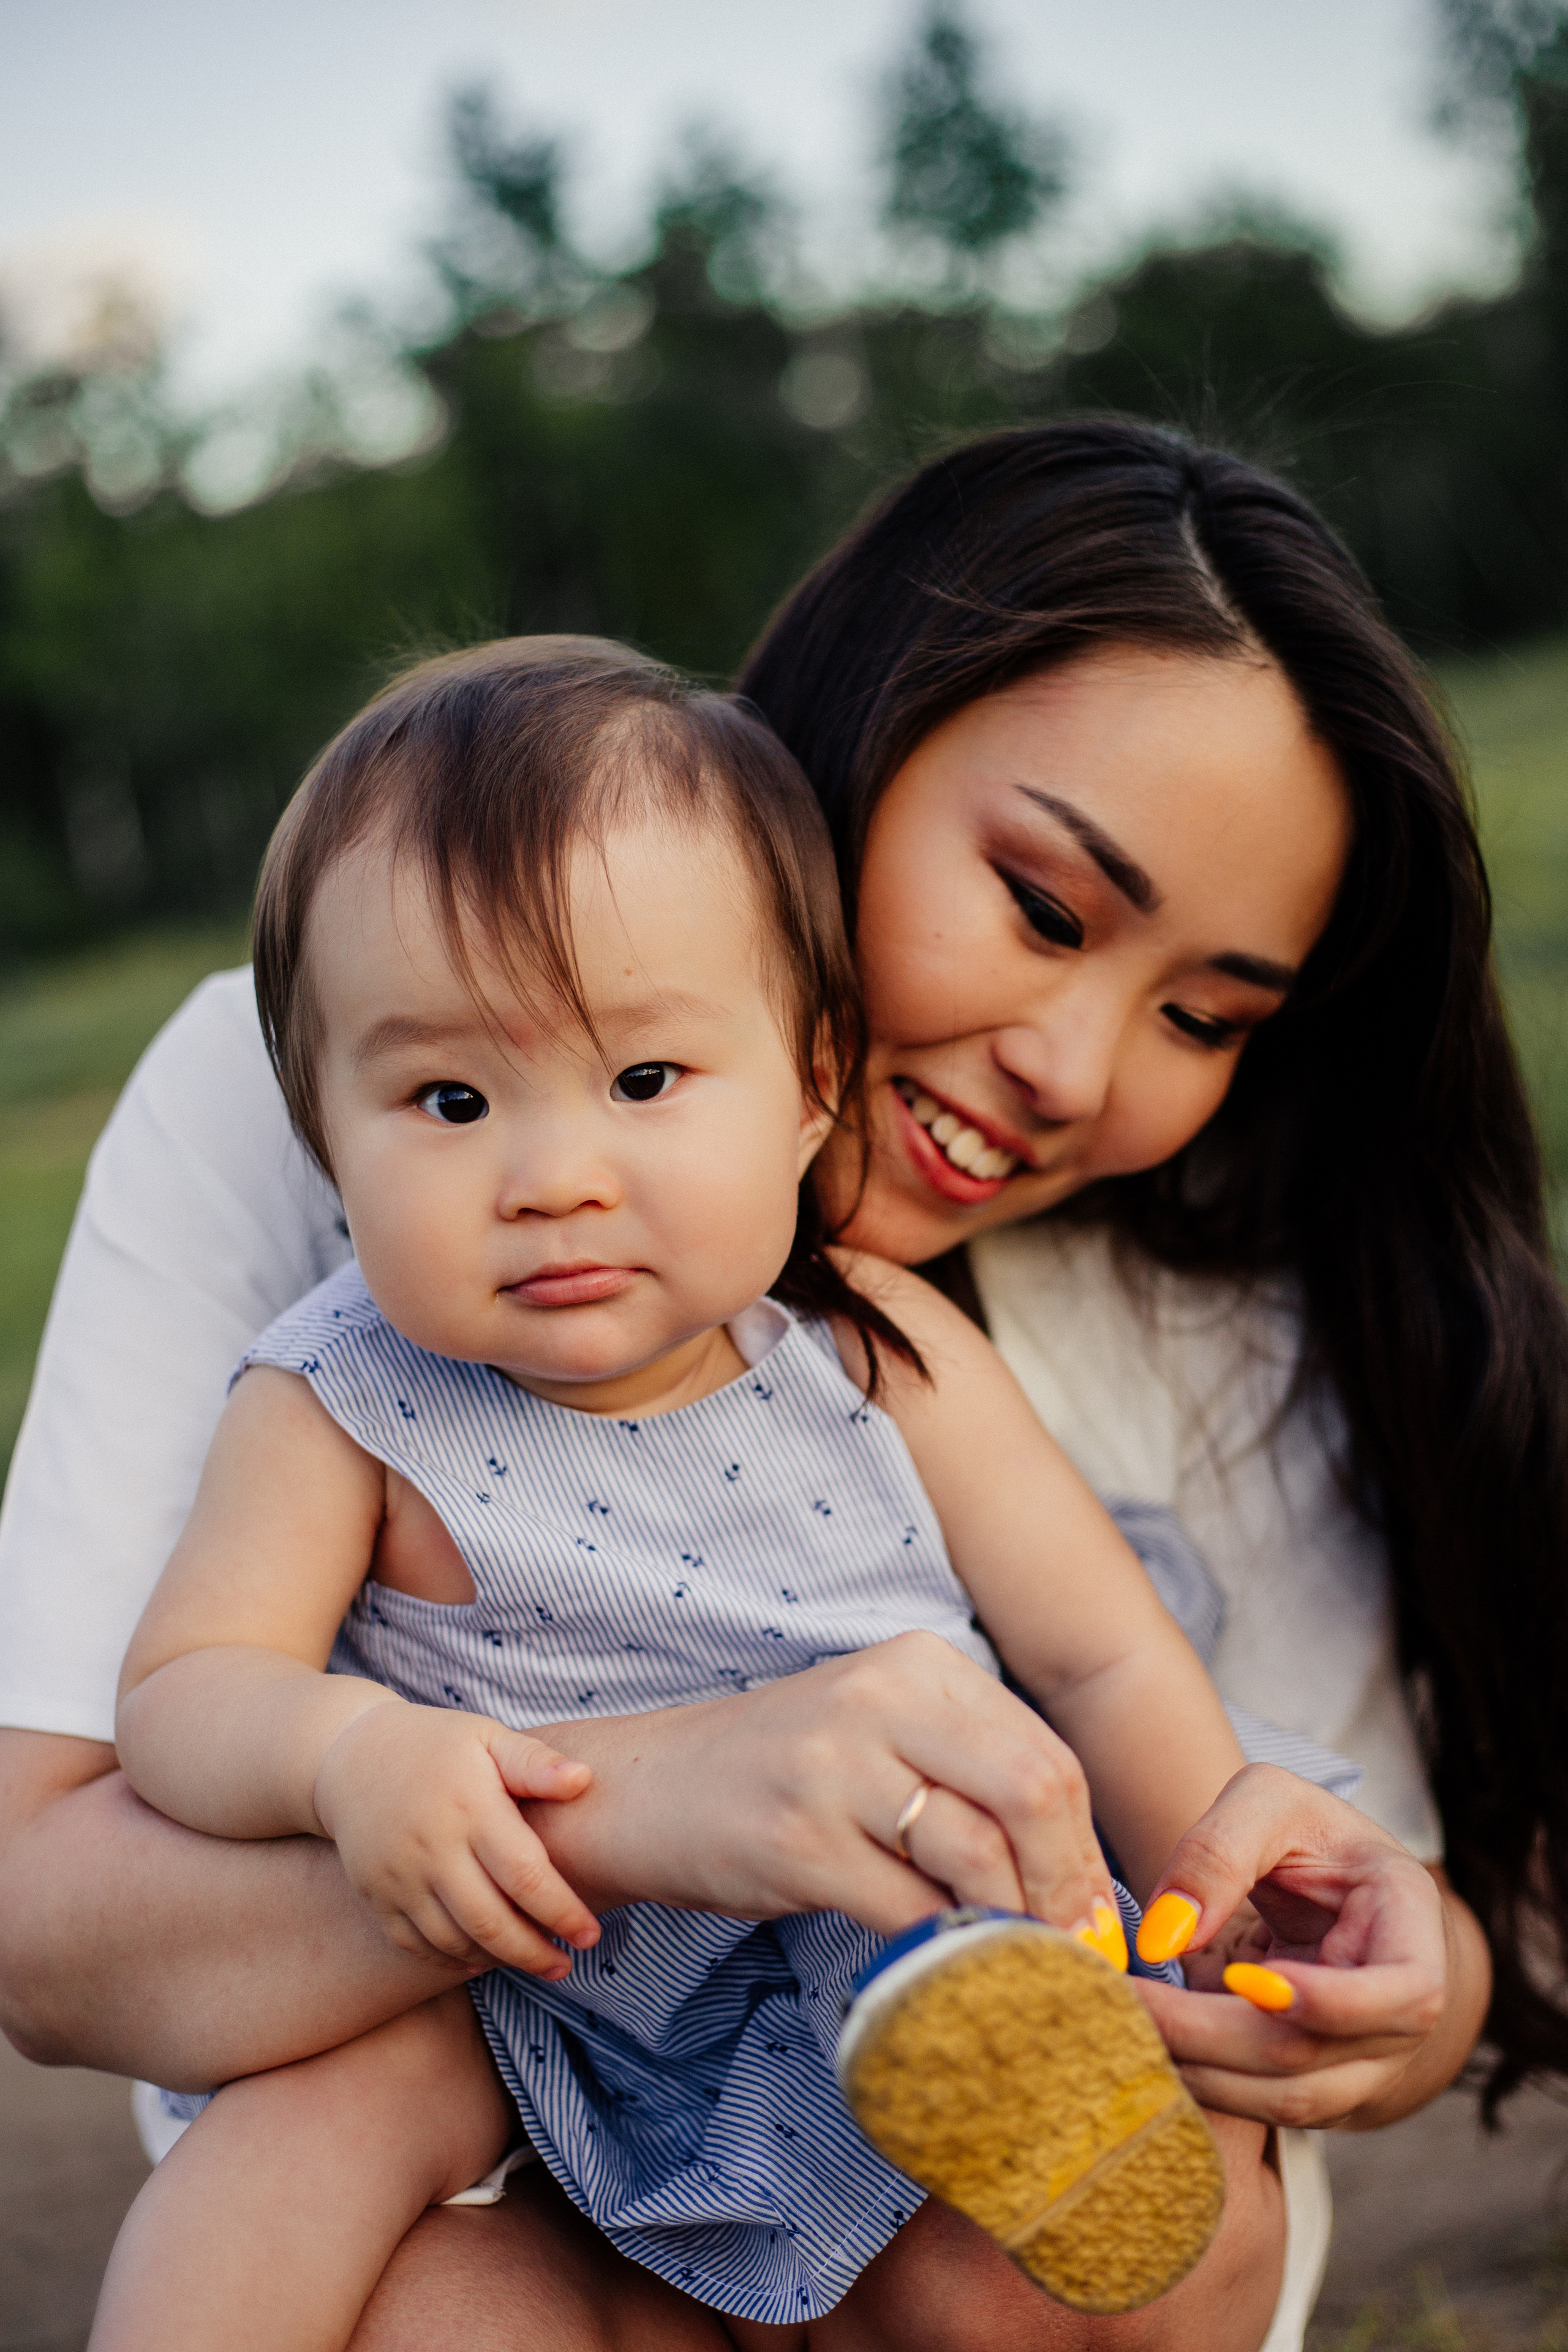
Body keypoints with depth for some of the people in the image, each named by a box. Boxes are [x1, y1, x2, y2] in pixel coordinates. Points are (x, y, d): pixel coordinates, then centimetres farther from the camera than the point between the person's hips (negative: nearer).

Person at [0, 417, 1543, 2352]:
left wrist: (1396, 1988, -31)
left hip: (972, 2120, 3)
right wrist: (622, 1800, -43)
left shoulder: (1230, 1300, -12)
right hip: (458, 2150, -2)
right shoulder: (290, 1106, -19)